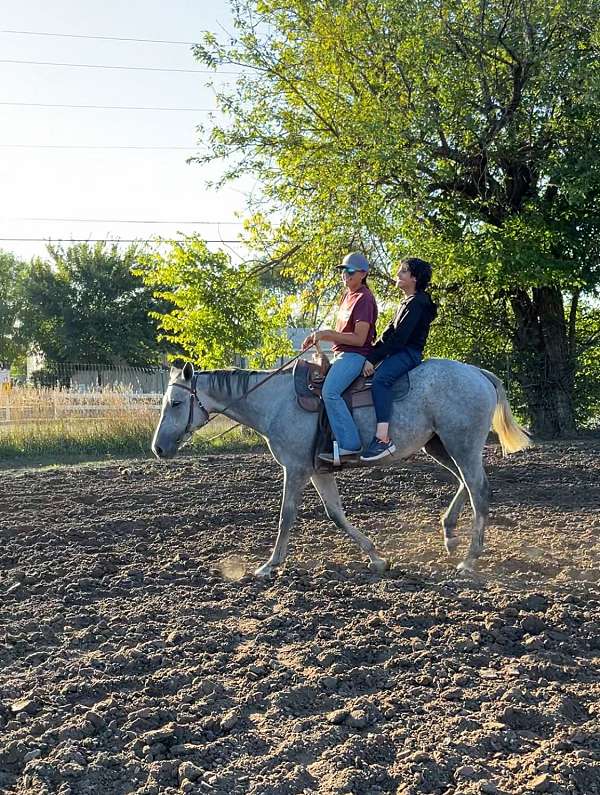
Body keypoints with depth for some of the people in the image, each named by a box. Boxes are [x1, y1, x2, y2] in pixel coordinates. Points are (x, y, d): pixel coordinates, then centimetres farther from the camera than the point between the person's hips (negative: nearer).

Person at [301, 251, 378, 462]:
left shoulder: (364, 299, -11)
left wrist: (326, 334, -19)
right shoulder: (347, 295, 18)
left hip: (355, 355, -11)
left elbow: (358, 339, -17)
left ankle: (350, 445, -32)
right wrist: (318, 336, 8)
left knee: (330, 391, -30)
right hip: (342, 354, 11)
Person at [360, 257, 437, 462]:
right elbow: (390, 332, 19)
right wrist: (371, 353, 7)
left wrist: (373, 358, -19)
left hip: (408, 353, -11)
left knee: (380, 378, -35)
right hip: (398, 352, 11)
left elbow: (399, 337, -18)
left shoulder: (417, 303, -10)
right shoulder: (406, 302, 22)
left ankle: (383, 438, -44)